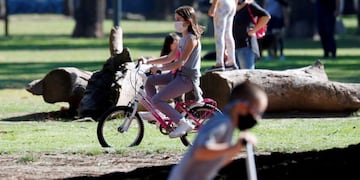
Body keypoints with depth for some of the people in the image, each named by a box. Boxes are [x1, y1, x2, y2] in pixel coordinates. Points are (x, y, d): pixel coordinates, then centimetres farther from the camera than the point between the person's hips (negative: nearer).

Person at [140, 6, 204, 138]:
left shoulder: (191, 39, -14)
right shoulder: (183, 39, 17)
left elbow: (181, 62, -22)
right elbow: (170, 58, 21)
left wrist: (159, 69, -22)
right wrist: (148, 61, 13)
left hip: (187, 78, -10)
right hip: (178, 74, 10)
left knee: (157, 100, -19)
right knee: (150, 81, 10)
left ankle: (183, 123, -19)